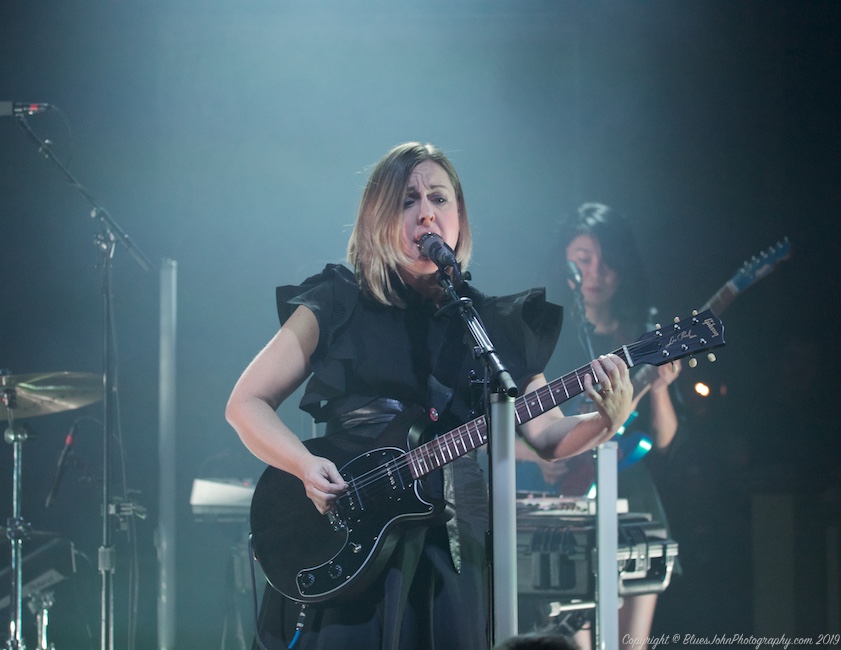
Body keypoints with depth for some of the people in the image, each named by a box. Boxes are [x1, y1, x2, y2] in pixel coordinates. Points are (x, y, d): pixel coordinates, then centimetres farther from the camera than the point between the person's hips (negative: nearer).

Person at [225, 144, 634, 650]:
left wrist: (607, 420, -15)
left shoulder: (495, 326, 11)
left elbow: (548, 436, 6)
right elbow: (247, 404, 4)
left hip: (455, 548, 2)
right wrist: (306, 466, -13)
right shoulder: (337, 305, 3)